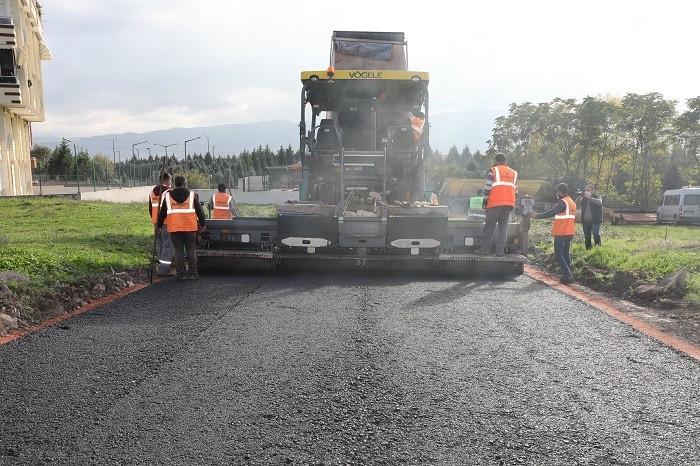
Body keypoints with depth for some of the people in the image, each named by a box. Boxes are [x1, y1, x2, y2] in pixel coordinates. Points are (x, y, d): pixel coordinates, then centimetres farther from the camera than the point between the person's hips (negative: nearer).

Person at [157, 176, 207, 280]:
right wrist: (203, 224, 16)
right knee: (191, 250, 7)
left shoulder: (167, 196, 5)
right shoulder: (192, 196, 1)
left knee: (178, 250, 5)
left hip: (174, 228, 1)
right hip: (190, 228, -1)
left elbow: (162, 213, 9)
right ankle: (192, 273, 6)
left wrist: (159, 225, 19)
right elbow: (199, 211, 5)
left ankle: (181, 273, 3)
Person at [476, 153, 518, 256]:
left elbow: (488, 187, -6)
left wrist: (484, 201, 2)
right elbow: (515, 191, 16)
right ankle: (500, 251, 1)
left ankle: (484, 249, 2)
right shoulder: (514, 173, 16)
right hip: (509, 204, 4)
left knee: (489, 226, 3)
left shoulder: (494, 170, 0)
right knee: (503, 227, 5)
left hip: (495, 203, -4)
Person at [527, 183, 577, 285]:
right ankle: (566, 276, 13)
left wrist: (536, 216, -20)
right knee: (566, 254, 14)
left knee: (558, 255, -6)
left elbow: (551, 213, -23)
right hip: (569, 233, 9)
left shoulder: (562, 202, -14)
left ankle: (568, 276, -14)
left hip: (561, 233, -9)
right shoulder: (572, 203, 15)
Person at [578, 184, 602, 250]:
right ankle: (588, 250, 15)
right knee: (587, 237, 8)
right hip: (585, 221, 5)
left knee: (596, 234, -17)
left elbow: (599, 202, -23)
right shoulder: (583, 198, 13)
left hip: (595, 221, -5)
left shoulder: (597, 197, -2)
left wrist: (589, 198, -26)